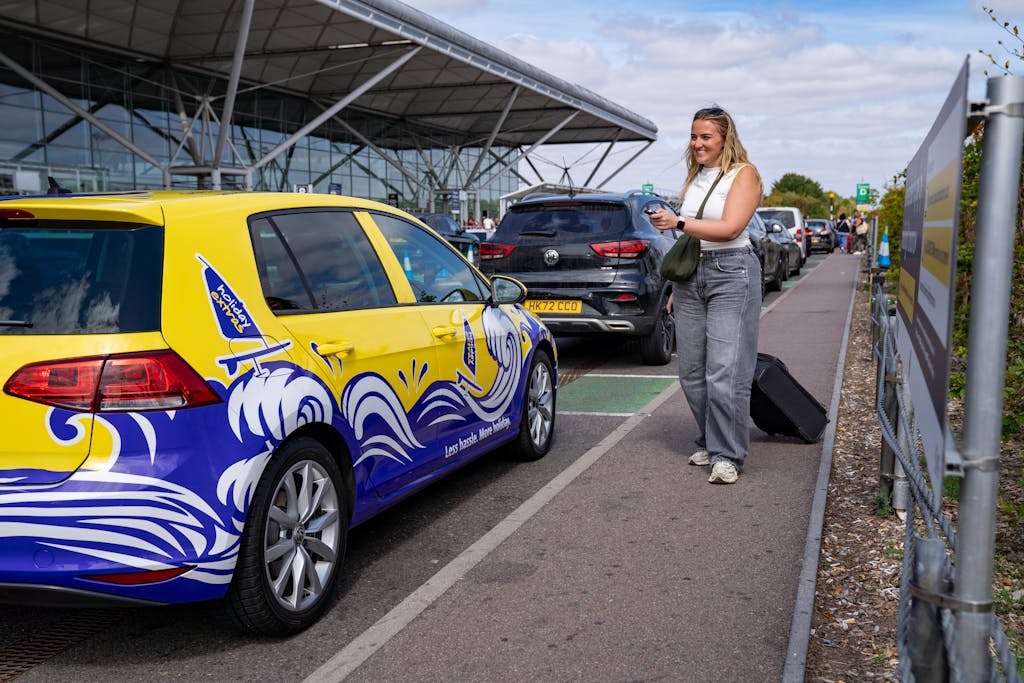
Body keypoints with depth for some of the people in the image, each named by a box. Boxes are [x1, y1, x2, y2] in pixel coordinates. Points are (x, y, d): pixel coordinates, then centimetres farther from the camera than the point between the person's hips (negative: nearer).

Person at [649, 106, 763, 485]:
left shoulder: (743, 174, -3)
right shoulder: (694, 177, 17)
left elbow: (730, 228, -17)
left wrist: (679, 222, -23)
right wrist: (676, 286, 16)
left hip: (731, 273, -7)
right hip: (691, 275, 7)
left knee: (725, 372, -10)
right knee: (691, 371, 6)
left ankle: (727, 456, -3)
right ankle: (708, 443, 20)